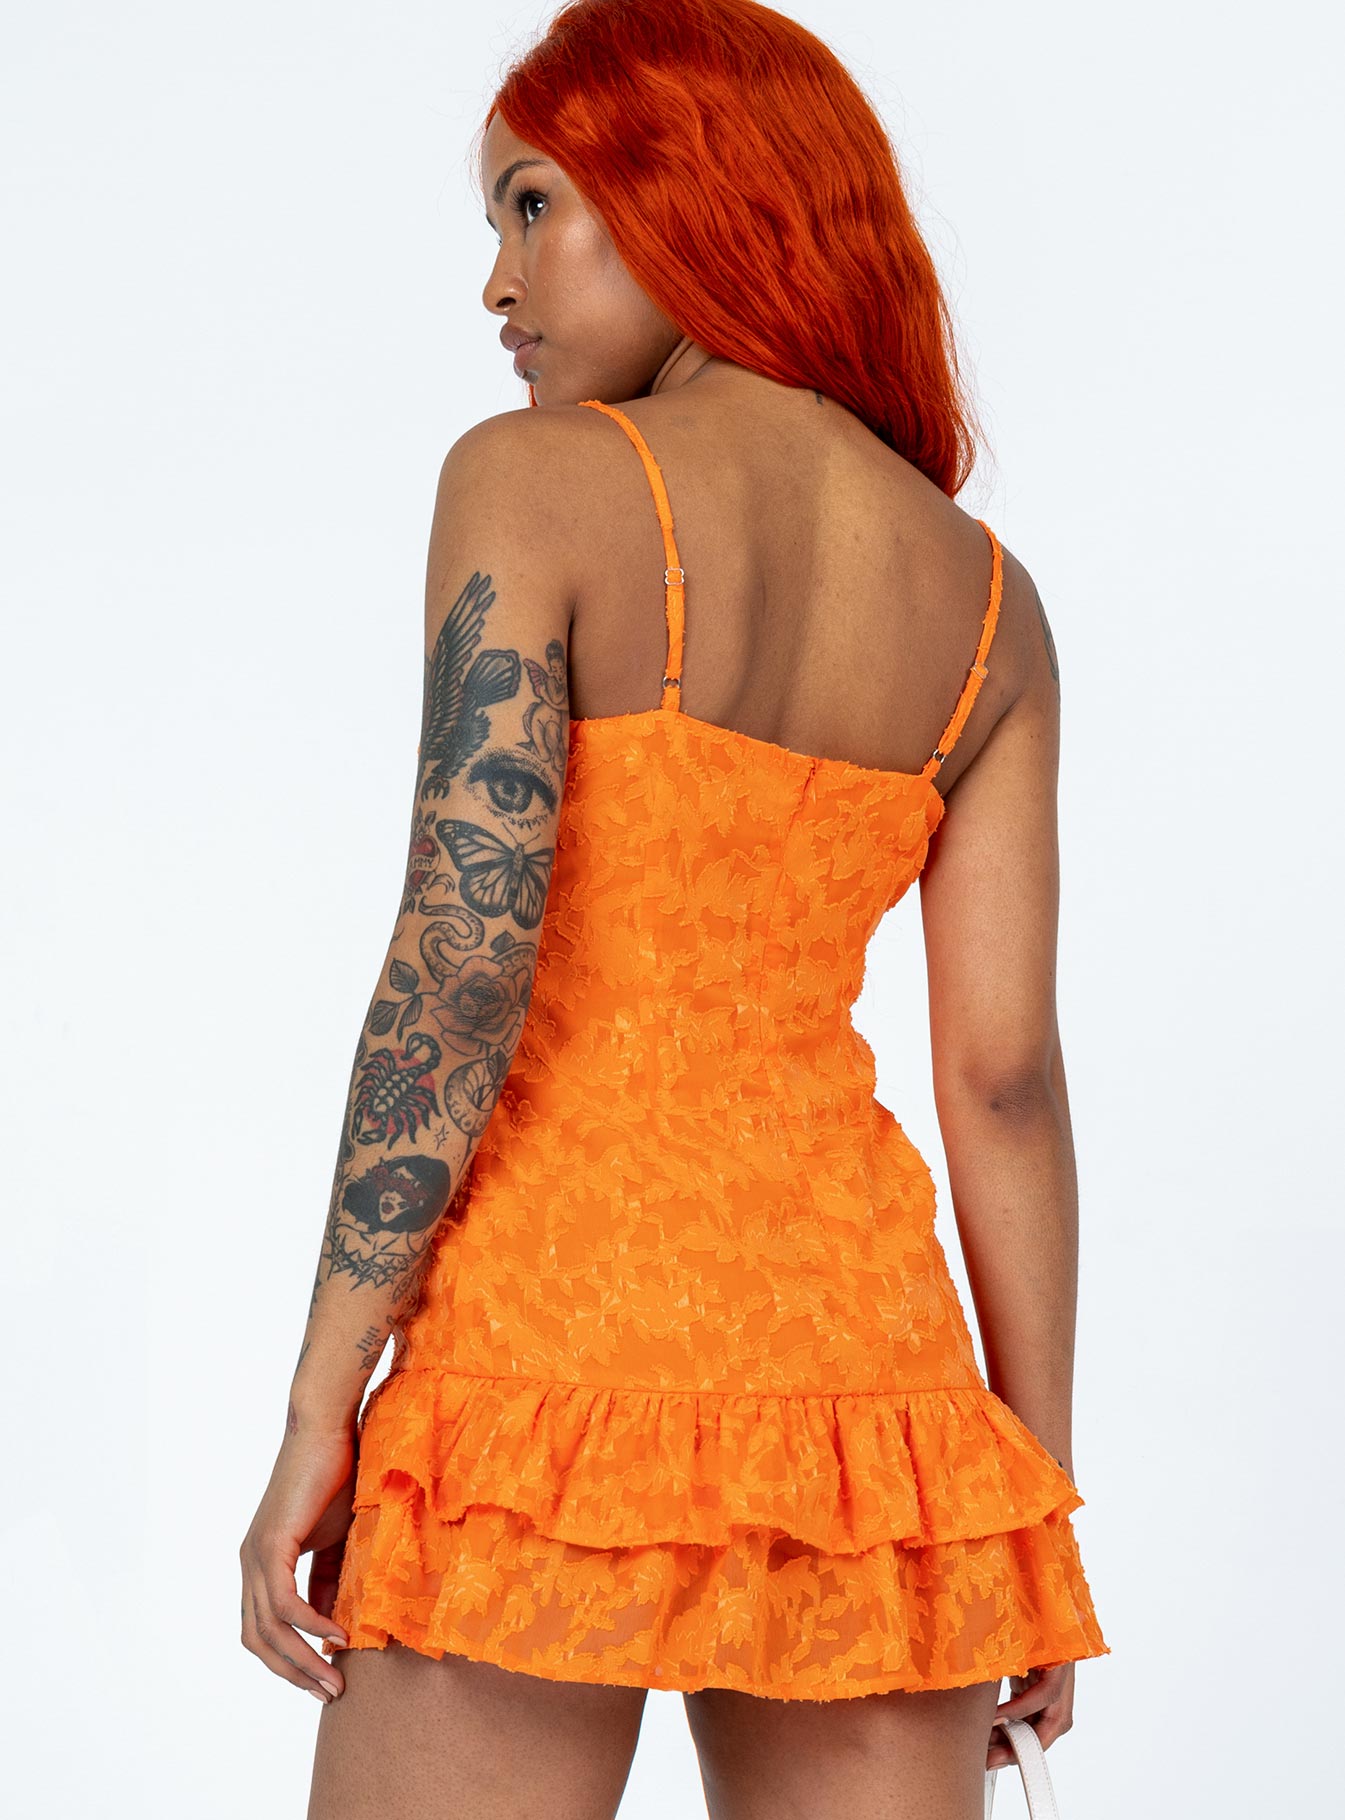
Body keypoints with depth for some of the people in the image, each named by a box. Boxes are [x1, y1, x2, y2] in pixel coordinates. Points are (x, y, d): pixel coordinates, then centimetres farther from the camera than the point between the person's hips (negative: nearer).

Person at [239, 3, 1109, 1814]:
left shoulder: (536, 480, -4)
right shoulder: (986, 595, 9)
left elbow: (461, 966, -12)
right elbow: (1006, 1076, 6)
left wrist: (320, 1406, -8)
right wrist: (1040, 1499, 11)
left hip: (562, 1325, -5)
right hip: (856, 1334, 5)